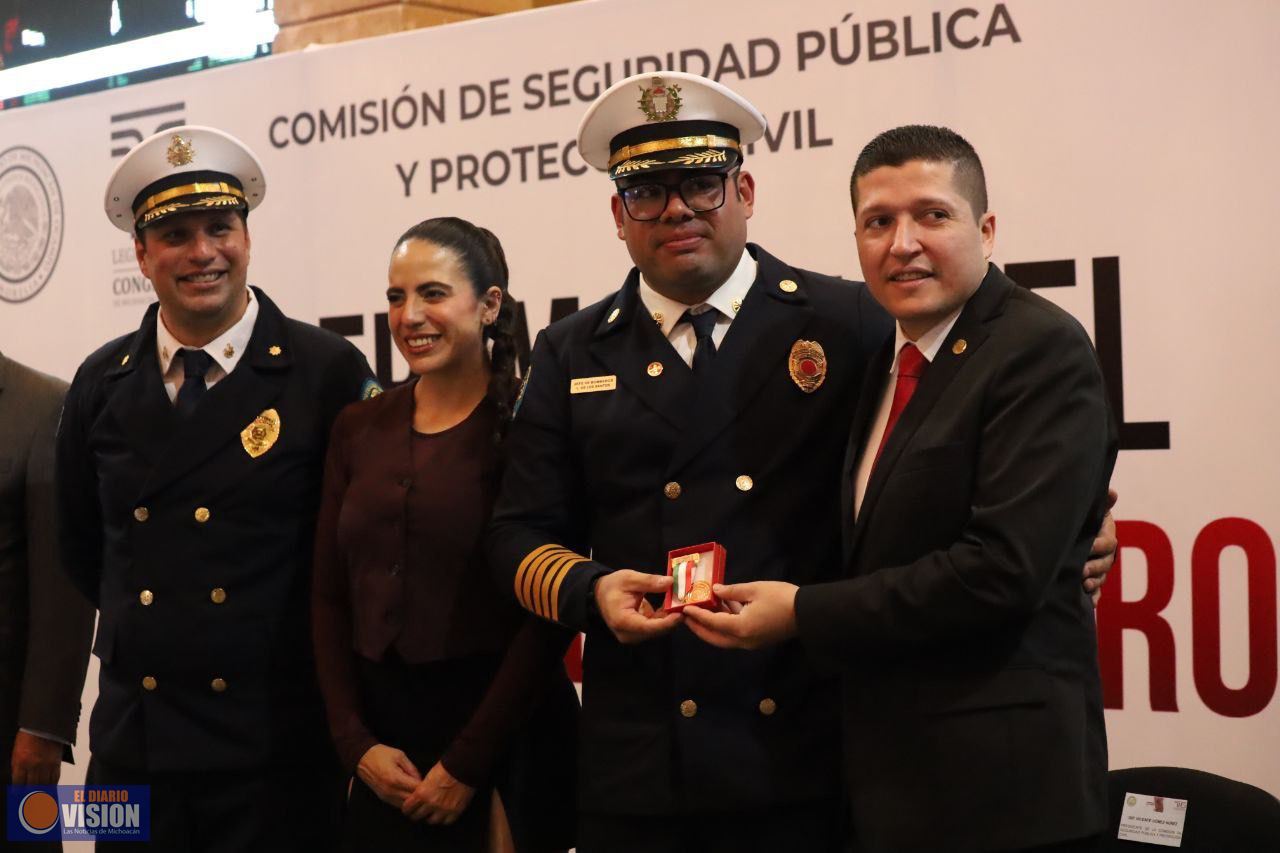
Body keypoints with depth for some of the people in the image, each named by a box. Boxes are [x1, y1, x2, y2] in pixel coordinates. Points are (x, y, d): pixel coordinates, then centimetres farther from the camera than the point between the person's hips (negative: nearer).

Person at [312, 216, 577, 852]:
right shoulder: (358, 428, 5)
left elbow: (549, 615, -11)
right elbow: (329, 597, 7)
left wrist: (466, 764, -11)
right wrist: (356, 743, -3)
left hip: (508, 740, -4)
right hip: (384, 736, 4)